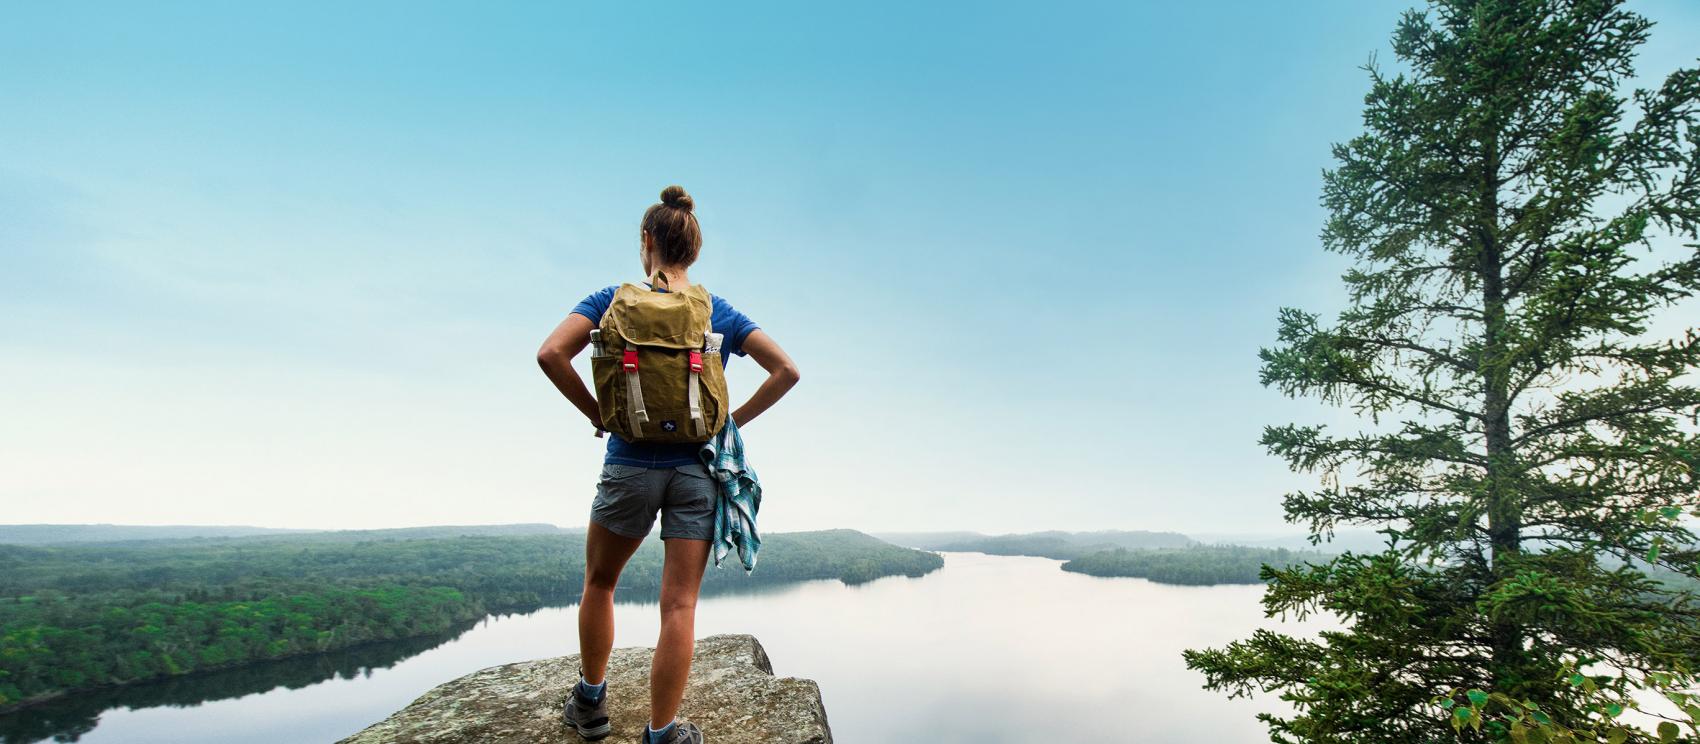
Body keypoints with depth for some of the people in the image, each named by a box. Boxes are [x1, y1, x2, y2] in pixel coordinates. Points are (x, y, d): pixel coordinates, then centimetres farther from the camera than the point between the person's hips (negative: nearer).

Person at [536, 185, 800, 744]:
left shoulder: (614, 300, -1)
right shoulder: (721, 313, 3)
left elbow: (551, 354, -13)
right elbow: (787, 371, -2)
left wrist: (595, 414, -2)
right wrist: (733, 421, 2)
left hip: (631, 464, 0)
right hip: (698, 469, 1)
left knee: (599, 583, 23)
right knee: (680, 605, 5)